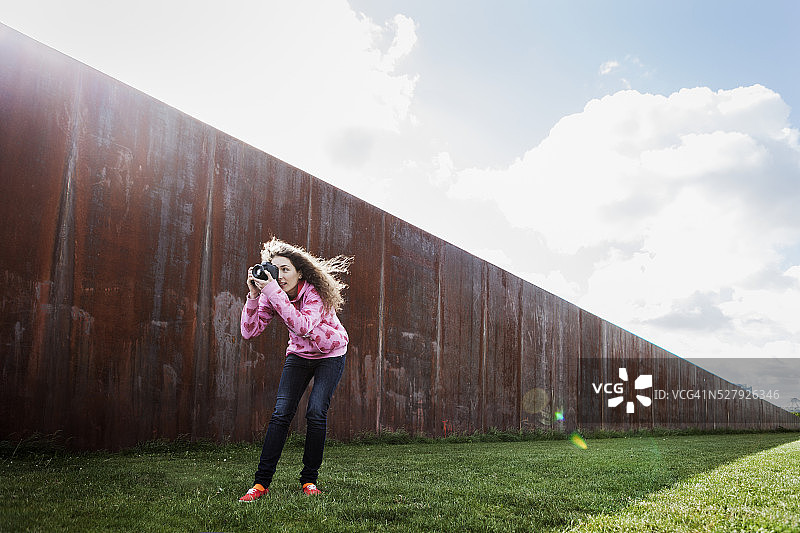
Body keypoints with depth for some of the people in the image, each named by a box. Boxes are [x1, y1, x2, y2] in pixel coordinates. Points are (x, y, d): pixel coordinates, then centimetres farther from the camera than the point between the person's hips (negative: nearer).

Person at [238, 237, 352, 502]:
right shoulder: (272, 295, -12)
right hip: (299, 355, 4)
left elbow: (303, 326, -44)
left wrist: (274, 292, -45)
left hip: (331, 354, -4)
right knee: (281, 413, -11)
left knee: (316, 413, -17)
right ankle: (261, 482, -7)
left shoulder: (314, 291, -26)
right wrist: (254, 295, -31)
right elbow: (249, 331, -19)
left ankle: (309, 480, -1)